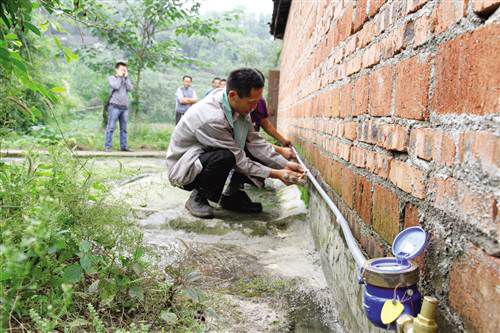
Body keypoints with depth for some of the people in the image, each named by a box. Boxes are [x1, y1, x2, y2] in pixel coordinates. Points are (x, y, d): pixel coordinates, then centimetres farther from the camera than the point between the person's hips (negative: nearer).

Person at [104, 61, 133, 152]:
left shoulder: (126, 79, 21)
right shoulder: (112, 78, 8)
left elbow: (130, 88, 3)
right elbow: (116, 86, -11)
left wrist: (126, 77, 4)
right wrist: (120, 77, 0)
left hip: (124, 107, 5)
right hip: (114, 106, -5)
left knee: (124, 128, 4)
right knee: (111, 127, -7)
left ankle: (123, 146, 7)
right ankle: (107, 147, -7)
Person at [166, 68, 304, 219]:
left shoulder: (238, 105, -12)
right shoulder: (211, 118, -34)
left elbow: (255, 141, -5)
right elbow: (239, 160, -26)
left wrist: (285, 164, -12)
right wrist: (276, 174, -22)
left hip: (208, 155, 8)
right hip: (183, 169, -7)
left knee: (259, 153, -7)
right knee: (225, 157, -37)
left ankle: (232, 195, 7)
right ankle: (197, 197, -10)